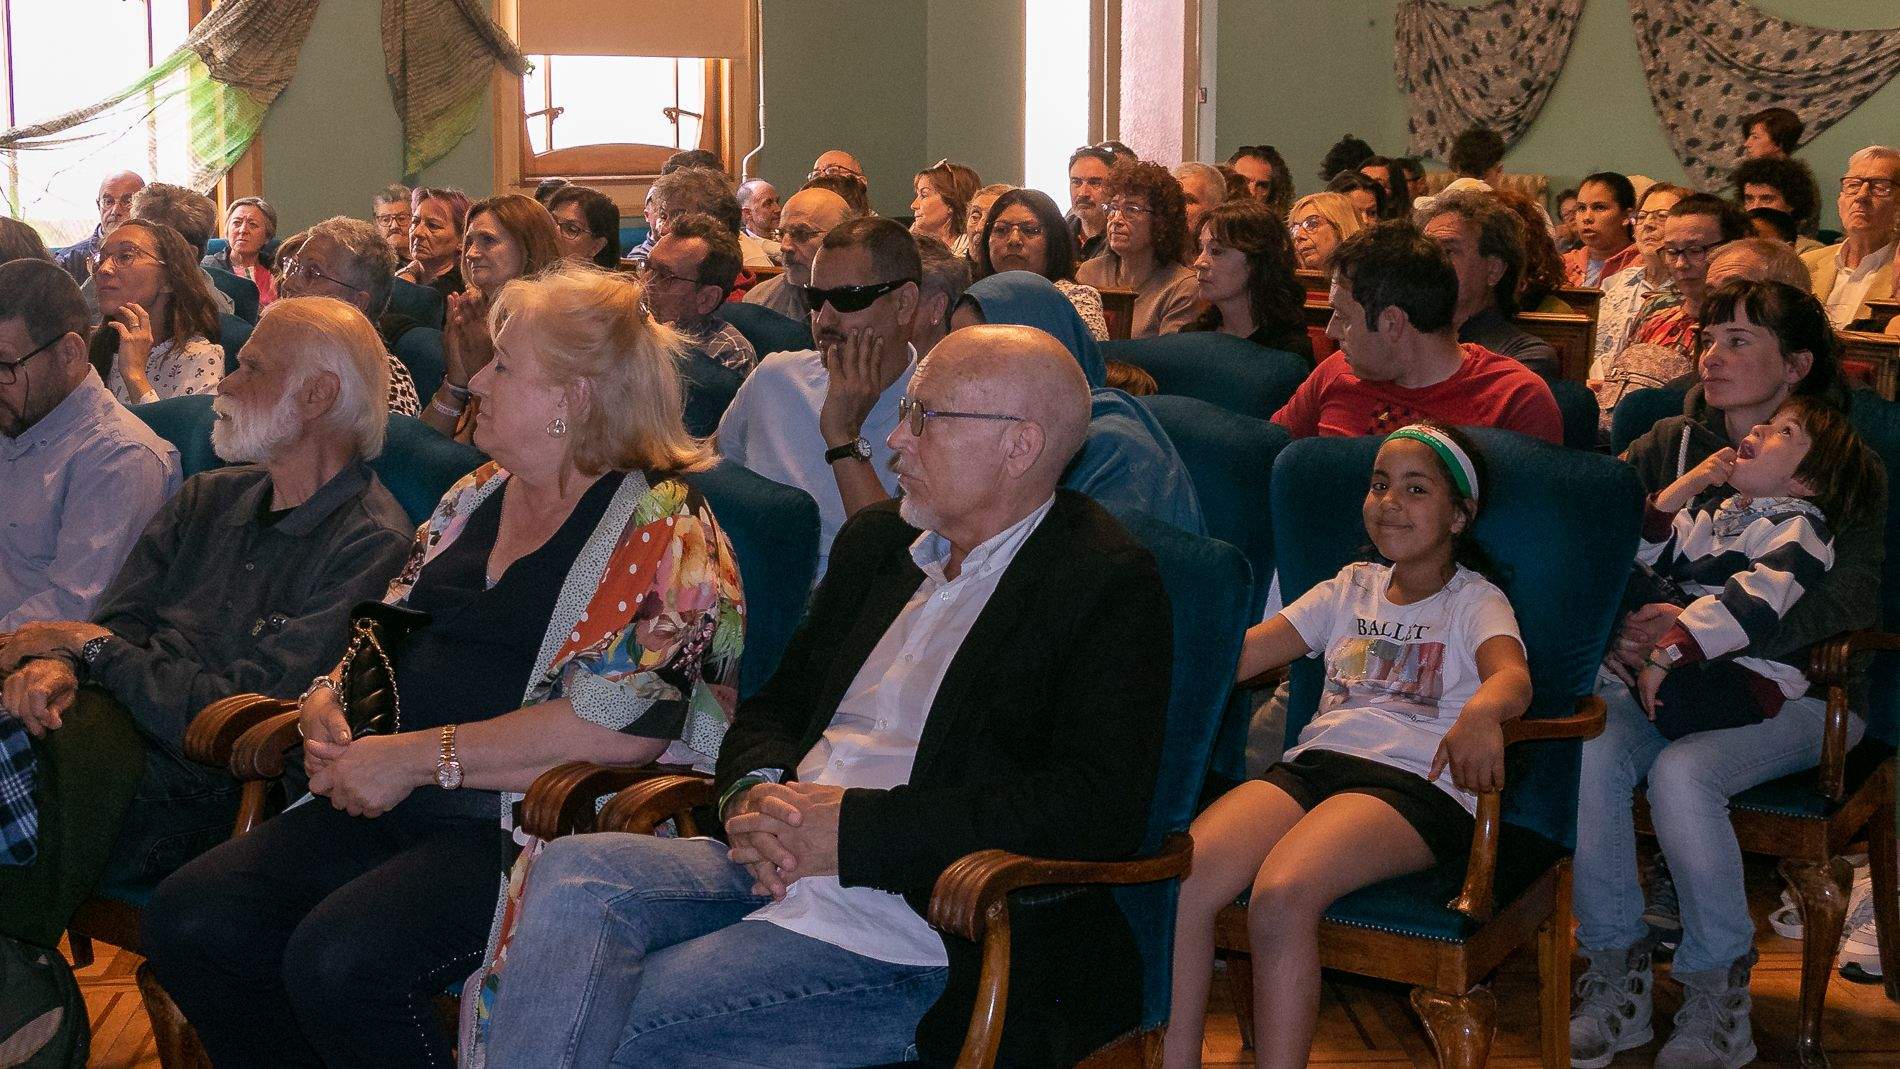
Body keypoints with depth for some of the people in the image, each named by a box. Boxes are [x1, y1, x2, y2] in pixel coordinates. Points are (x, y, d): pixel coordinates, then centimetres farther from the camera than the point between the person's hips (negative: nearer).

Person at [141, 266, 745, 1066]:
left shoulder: (665, 527, -7)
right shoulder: (477, 495, 18)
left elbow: (628, 721, -20)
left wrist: (421, 755, -17)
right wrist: (326, 701, 2)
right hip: (396, 808, 8)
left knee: (338, 959, -30)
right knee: (186, 920, -11)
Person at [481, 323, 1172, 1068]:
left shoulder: (1110, 584, -6)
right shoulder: (876, 543, 19)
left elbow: (1099, 810, -18)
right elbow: (775, 706, 23)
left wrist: (855, 826, -18)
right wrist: (755, 794, -4)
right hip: (782, 863, 7)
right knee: (572, 872, -20)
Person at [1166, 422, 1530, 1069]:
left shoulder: (1474, 600, 11)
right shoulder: (1353, 587, 26)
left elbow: (1513, 675, -12)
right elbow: (1249, 650, 16)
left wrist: (1481, 712, -37)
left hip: (1415, 781, -5)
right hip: (1315, 763, 5)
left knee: (1282, 894, -35)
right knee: (1178, 880, -24)